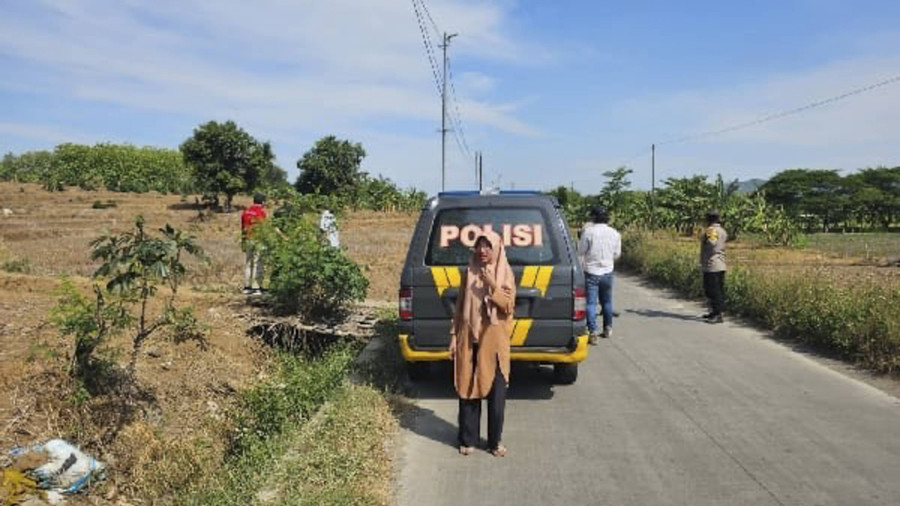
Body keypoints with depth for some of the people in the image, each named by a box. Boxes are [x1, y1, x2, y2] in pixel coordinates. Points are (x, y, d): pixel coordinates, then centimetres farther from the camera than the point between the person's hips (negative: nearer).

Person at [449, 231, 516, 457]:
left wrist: (492, 285, -19)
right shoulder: (469, 274, 5)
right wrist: (454, 336, 4)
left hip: (494, 341, -2)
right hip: (468, 340, 2)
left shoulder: (505, 274, -2)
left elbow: (508, 307, -9)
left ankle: (495, 441, 19)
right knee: (467, 389, 7)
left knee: (496, 392, 3)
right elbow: (459, 307, 8)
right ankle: (468, 440, 20)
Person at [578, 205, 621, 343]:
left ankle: (593, 332, -8)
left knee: (591, 303, -2)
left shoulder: (588, 231, -14)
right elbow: (617, 254, 7)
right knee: (607, 301, 19)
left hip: (591, 272, -4)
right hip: (607, 272, 4)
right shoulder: (614, 233, 0)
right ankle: (608, 329, 29)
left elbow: (581, 251, -7)